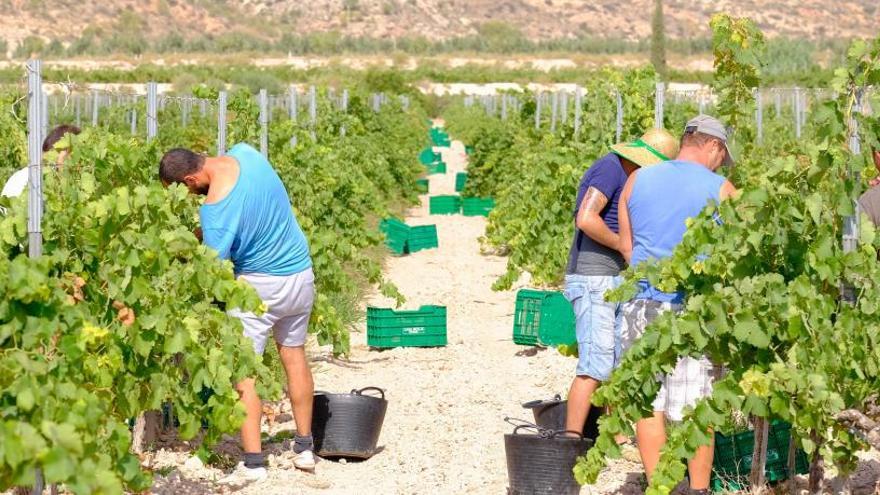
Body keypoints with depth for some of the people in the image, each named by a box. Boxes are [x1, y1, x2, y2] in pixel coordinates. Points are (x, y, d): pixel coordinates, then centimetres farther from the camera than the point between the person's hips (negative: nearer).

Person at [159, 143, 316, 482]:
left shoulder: (215, 206, -27)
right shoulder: (245, 153, -7)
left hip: (260, 284, -8)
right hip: (302, 272, 8)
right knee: (293, 353, 19)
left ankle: (253, 461, -3)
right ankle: (304, 447, 27)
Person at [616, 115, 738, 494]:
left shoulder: (637, 181, 8)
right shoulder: (720, 190, -3)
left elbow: (626, 246, 12)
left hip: (643, 303, 3)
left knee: (649, 401, 7)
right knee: (696, 405, 3)